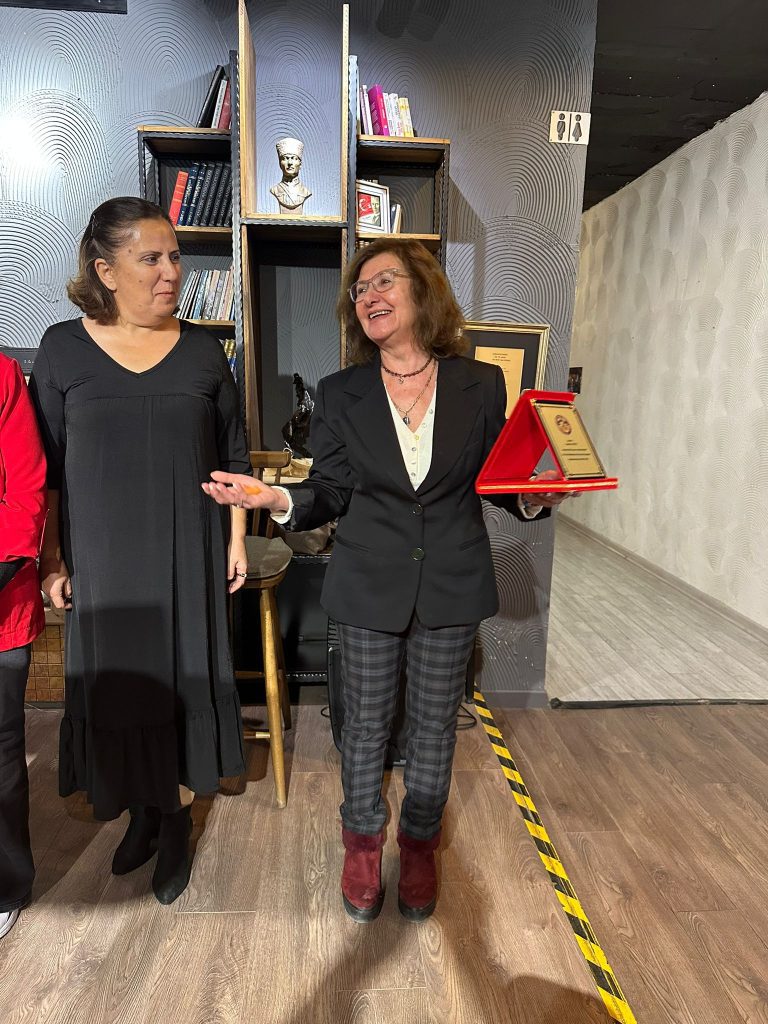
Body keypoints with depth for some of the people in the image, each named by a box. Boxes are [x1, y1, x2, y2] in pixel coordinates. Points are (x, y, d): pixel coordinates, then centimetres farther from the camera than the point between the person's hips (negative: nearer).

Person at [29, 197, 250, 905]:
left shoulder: (202, 349, 1)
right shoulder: (63, 349, -1)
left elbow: (233, 454, 5)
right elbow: (47, 468, 2)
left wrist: (236, 539, 2)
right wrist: (52, 559, 0)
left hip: (187, 552, 0)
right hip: (102, 554, 0)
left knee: (182, 677, 7)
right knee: (116, 680, 9)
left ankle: (177, 815, 29)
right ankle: (143, 807, 34)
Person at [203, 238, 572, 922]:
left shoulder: (480, 385, -2)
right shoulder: (340, 395, -1)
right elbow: (330, 494, -2)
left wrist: (536, 497, -17)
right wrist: (277, 498, -21)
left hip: (452, 587, 1)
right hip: (370, 588, 0)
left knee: (435, 724, 16)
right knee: (366, 722, 15)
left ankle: (420, 844, 43)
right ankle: (363, 843, 42)